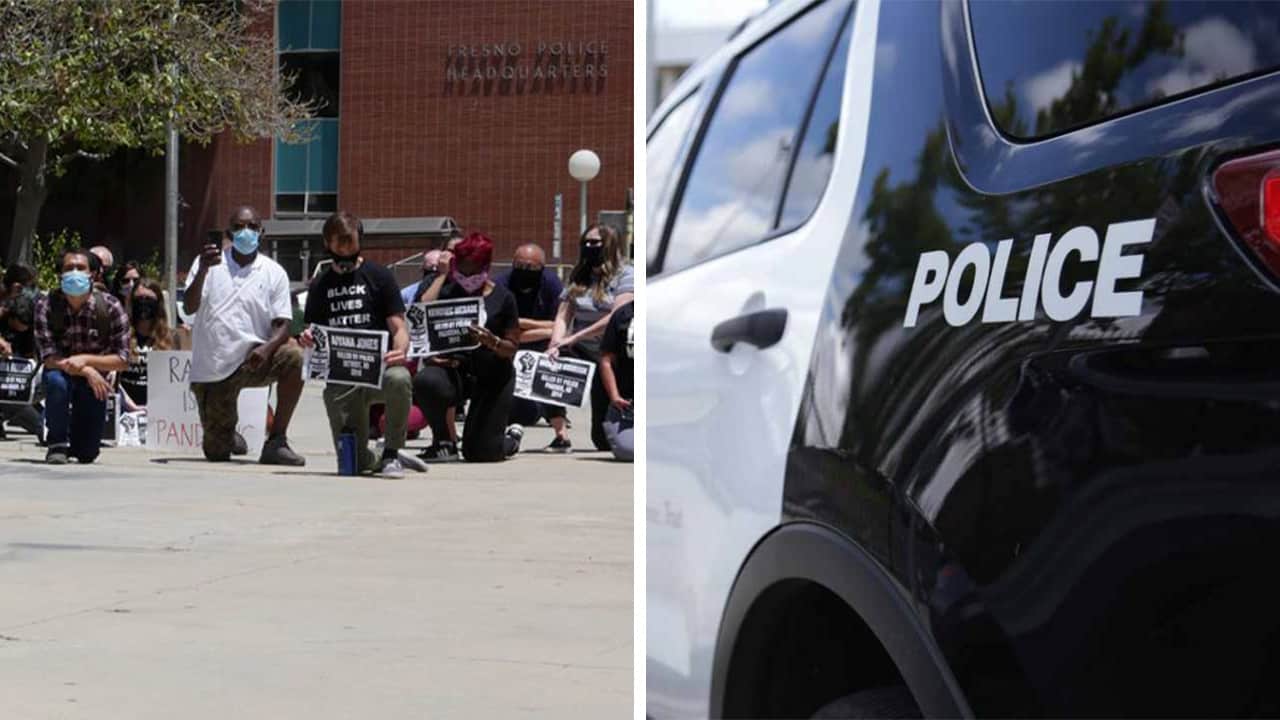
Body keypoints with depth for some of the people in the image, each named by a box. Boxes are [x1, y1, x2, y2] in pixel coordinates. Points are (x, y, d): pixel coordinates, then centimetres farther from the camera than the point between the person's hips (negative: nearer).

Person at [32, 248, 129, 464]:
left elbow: (122, 360, -14)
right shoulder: (46, 306, -17)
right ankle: (57, 443, -15)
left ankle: (75, 438, 38)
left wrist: (85, 360, -29)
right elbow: (49, 358, -21)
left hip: (95, 379, 1)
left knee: (87, 454, -2)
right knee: (56, 381, -39)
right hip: (61, 373, -1)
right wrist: (87, 372, -34)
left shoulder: (110, 306, -16)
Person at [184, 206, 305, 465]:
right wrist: (203, 271, -26)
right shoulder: (208, 263, 2)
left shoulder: (274, 273, 1)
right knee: (216, 452, 0)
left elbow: (282, 325, -5)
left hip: (253, 359, 0)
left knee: (293, 356, -32)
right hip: (211, 368, 0)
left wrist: (268, 348, -27)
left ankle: (276, 442, -21)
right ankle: (228, 435, 41)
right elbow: (189, 307, -10)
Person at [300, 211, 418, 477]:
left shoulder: (378, 276, 7)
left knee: (399, 379, -40)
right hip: (340, 378, 2)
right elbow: (314, 335, 19)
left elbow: (399, 327, 1)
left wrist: (400, 351, -22)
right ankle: (380, 460, 30)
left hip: (378, 365, -2)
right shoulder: (320, 286, 17)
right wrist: (307, 340, -6)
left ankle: (391, 454, -19)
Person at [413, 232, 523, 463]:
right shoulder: (449, 290, 2)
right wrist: (442, 274, -9)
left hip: (492, 376, -2)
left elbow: (512, 348, -3)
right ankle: (445, 442, -9)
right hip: (454, 368, 2)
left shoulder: (502, 298, -3)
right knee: (424, 381, -35)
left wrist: (492, 342, -25)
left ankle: (512, 436, 34)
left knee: (479, 453, -5)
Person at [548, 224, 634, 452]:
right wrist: (555, 345, -18)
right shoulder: (579, 278, 11)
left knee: (605, 438, -4)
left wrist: (574, 338, -22)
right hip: (581, 354, 4)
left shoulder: (625, 275, -5)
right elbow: (563, 316, 3)